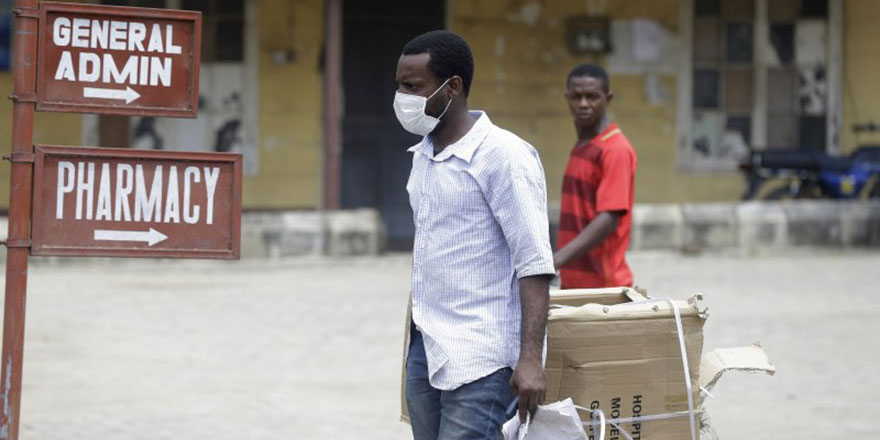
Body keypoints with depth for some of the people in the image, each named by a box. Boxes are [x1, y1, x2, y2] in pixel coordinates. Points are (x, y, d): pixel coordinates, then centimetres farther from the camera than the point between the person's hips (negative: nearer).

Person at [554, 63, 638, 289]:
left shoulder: (616, 150, -13)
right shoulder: (580, 146, 14)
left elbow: (608, 219, -22)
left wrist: (557, 260, -33)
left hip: (602, 283, -8)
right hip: (573, 282, 8)